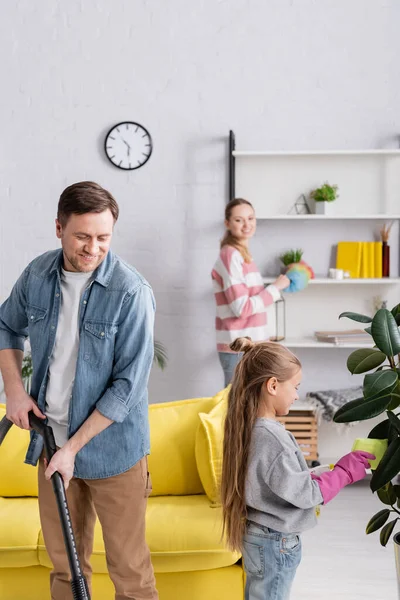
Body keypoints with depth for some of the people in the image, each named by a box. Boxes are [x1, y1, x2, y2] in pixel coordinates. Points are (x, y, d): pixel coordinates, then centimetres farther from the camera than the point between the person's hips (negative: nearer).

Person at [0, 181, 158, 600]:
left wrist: (73, 446, -16)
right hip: (52, 442, 5)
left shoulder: (131, 292, -18)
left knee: (128, 566, 5)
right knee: (63, 561, 18)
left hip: (112, 449, -4)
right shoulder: (38, 275, -2)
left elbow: (129, 385, -17)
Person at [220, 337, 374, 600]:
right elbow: (305, 494, -21)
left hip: (257, 536, 9)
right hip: (275, 543, -9)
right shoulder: (271, 437, -27)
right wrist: (345, 471, -11)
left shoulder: (250, 427, 1)